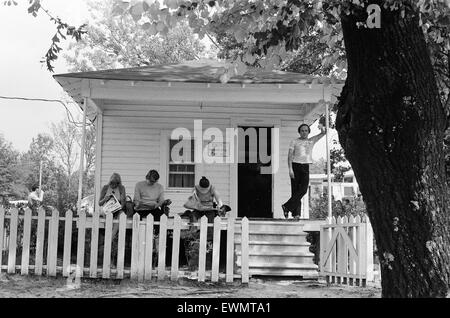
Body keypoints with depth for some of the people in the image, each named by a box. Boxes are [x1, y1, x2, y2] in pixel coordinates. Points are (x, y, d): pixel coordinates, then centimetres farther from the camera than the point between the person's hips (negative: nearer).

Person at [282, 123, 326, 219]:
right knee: (295, 190, -4)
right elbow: (290, 156, -1)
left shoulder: (311, 141, 15)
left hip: (305, 167, 3)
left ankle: (287, 207, -6)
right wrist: (290, 169, -13)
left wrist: (322, 127, -14)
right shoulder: (294, 142, 5)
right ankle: (296, 213, -3)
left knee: (303, 190, -11)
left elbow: (323, 133, 10)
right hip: (296, 165, -3)